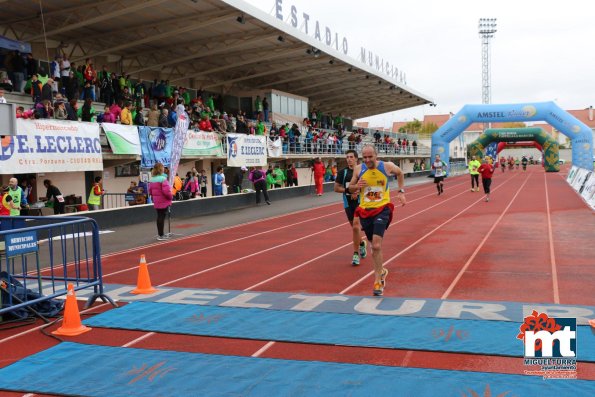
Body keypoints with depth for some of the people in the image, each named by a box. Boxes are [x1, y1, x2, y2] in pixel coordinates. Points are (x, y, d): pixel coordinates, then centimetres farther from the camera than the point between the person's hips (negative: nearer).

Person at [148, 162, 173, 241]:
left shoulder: (151, 179, 7)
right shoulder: (163, 179, -18)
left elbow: (150, 191, 11)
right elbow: (166, 191, -24)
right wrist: (171, 197, -8)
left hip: (156, 202, 8)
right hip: (164, 201, -8)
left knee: (159, 217, 16)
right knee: (162, 217, -3)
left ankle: (160, 234, 25)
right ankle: (161, 235, 1)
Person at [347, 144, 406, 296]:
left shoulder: (387, 166, -5)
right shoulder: (358, 169, -2)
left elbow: (400, 173, 17)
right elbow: (350, 188, 9)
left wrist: (401, 191, 11)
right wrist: (356, 186, -14)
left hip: (382, 209, -3)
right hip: (365, 210, 3)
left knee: (376, 245, -18)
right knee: (374, 245, 14)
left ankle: (377, 281, -9)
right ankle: (381, 271, 39)